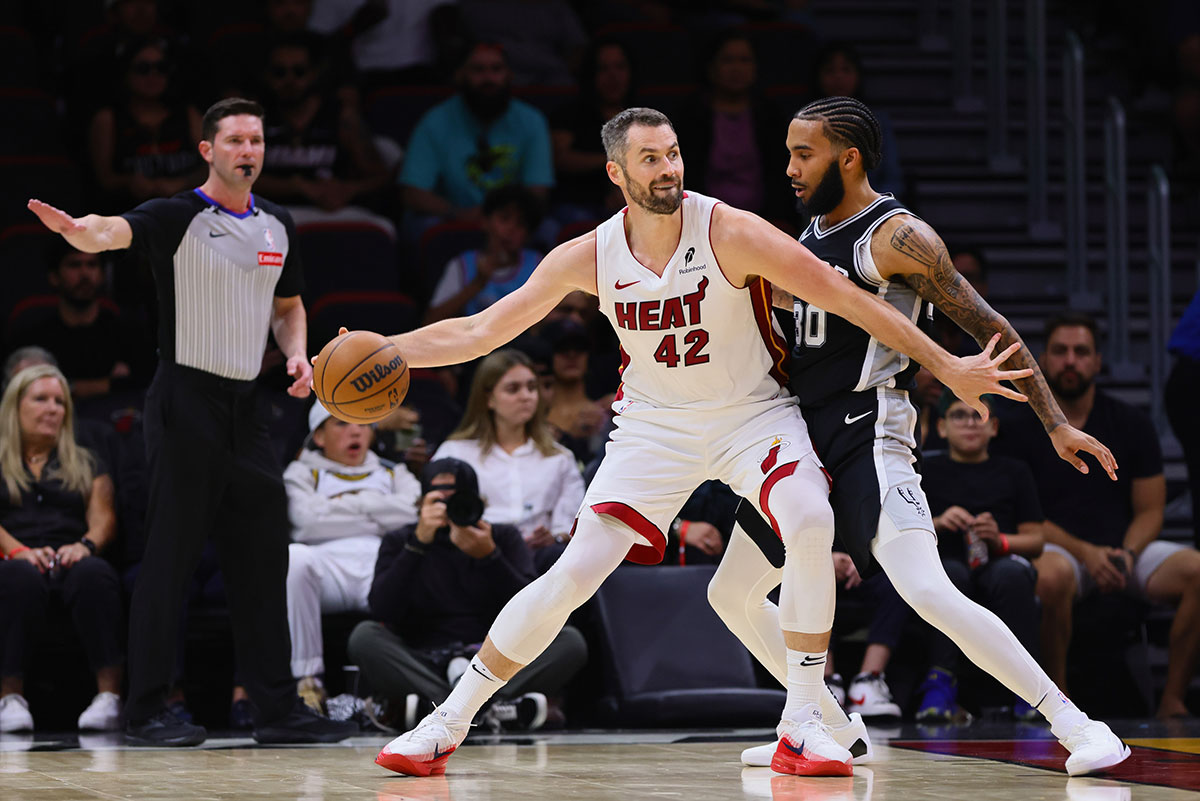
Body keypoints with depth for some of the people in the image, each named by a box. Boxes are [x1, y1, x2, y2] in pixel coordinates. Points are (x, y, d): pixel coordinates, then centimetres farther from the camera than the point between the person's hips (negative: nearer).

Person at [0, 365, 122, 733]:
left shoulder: (87, 465, 26)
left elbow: (103, 517, 11)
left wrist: (85, 545, -12)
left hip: (71, 561, 2)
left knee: (94, 573, -36)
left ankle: (110, 694, -46)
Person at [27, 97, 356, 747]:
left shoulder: (276, 225, 12)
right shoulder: (178, 217, -8)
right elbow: (115, 231, -28)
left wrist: (296, 353, 6)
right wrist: (77, 229, -51)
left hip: (245, 406, 7)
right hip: (186, 404, -7)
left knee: (263, 558, 7)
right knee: (169, 558, -6)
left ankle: (278, 708, 13)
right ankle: (146, 710, -1)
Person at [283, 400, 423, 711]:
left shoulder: (393, 473, 32)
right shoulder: (302, 472, 25)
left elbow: (412, 512, 8)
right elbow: (310, 521, 3)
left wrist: (346, 504, 6)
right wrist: (379, 516, 9)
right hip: (328, 561, -1)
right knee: (293, 557, -38)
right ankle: (307, 681, -31)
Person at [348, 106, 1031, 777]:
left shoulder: (731, 233, -21)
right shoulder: (589, 257, -11)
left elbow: (851, 301, -19)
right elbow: (481, 331, -4)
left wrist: (948, 367, -21)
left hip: (755, 413, -1)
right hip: (656, 423, 2)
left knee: (811, 524, -30)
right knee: (574, 574, -10)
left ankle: (804, 725, -19)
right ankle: (448, 724, 3)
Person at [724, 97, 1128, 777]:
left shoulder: (899, 237, -11)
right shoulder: (809, 236, 14)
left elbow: (989, 328, -12)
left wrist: (1056, 424, -15)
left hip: (869, 435, -9)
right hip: (804, 436, 9)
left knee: (928, 592, -24)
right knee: (732, 594, 13)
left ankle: (1075, 724, -20)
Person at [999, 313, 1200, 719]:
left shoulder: (1132, 424, 10)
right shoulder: (1021, 429, 3)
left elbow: (1150, 510, 8)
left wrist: (1127, 555, -14)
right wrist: (1086, 553, -16)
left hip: (1126, 549, 3)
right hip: (1058, 548, -3)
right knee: (1051, 575, -40)